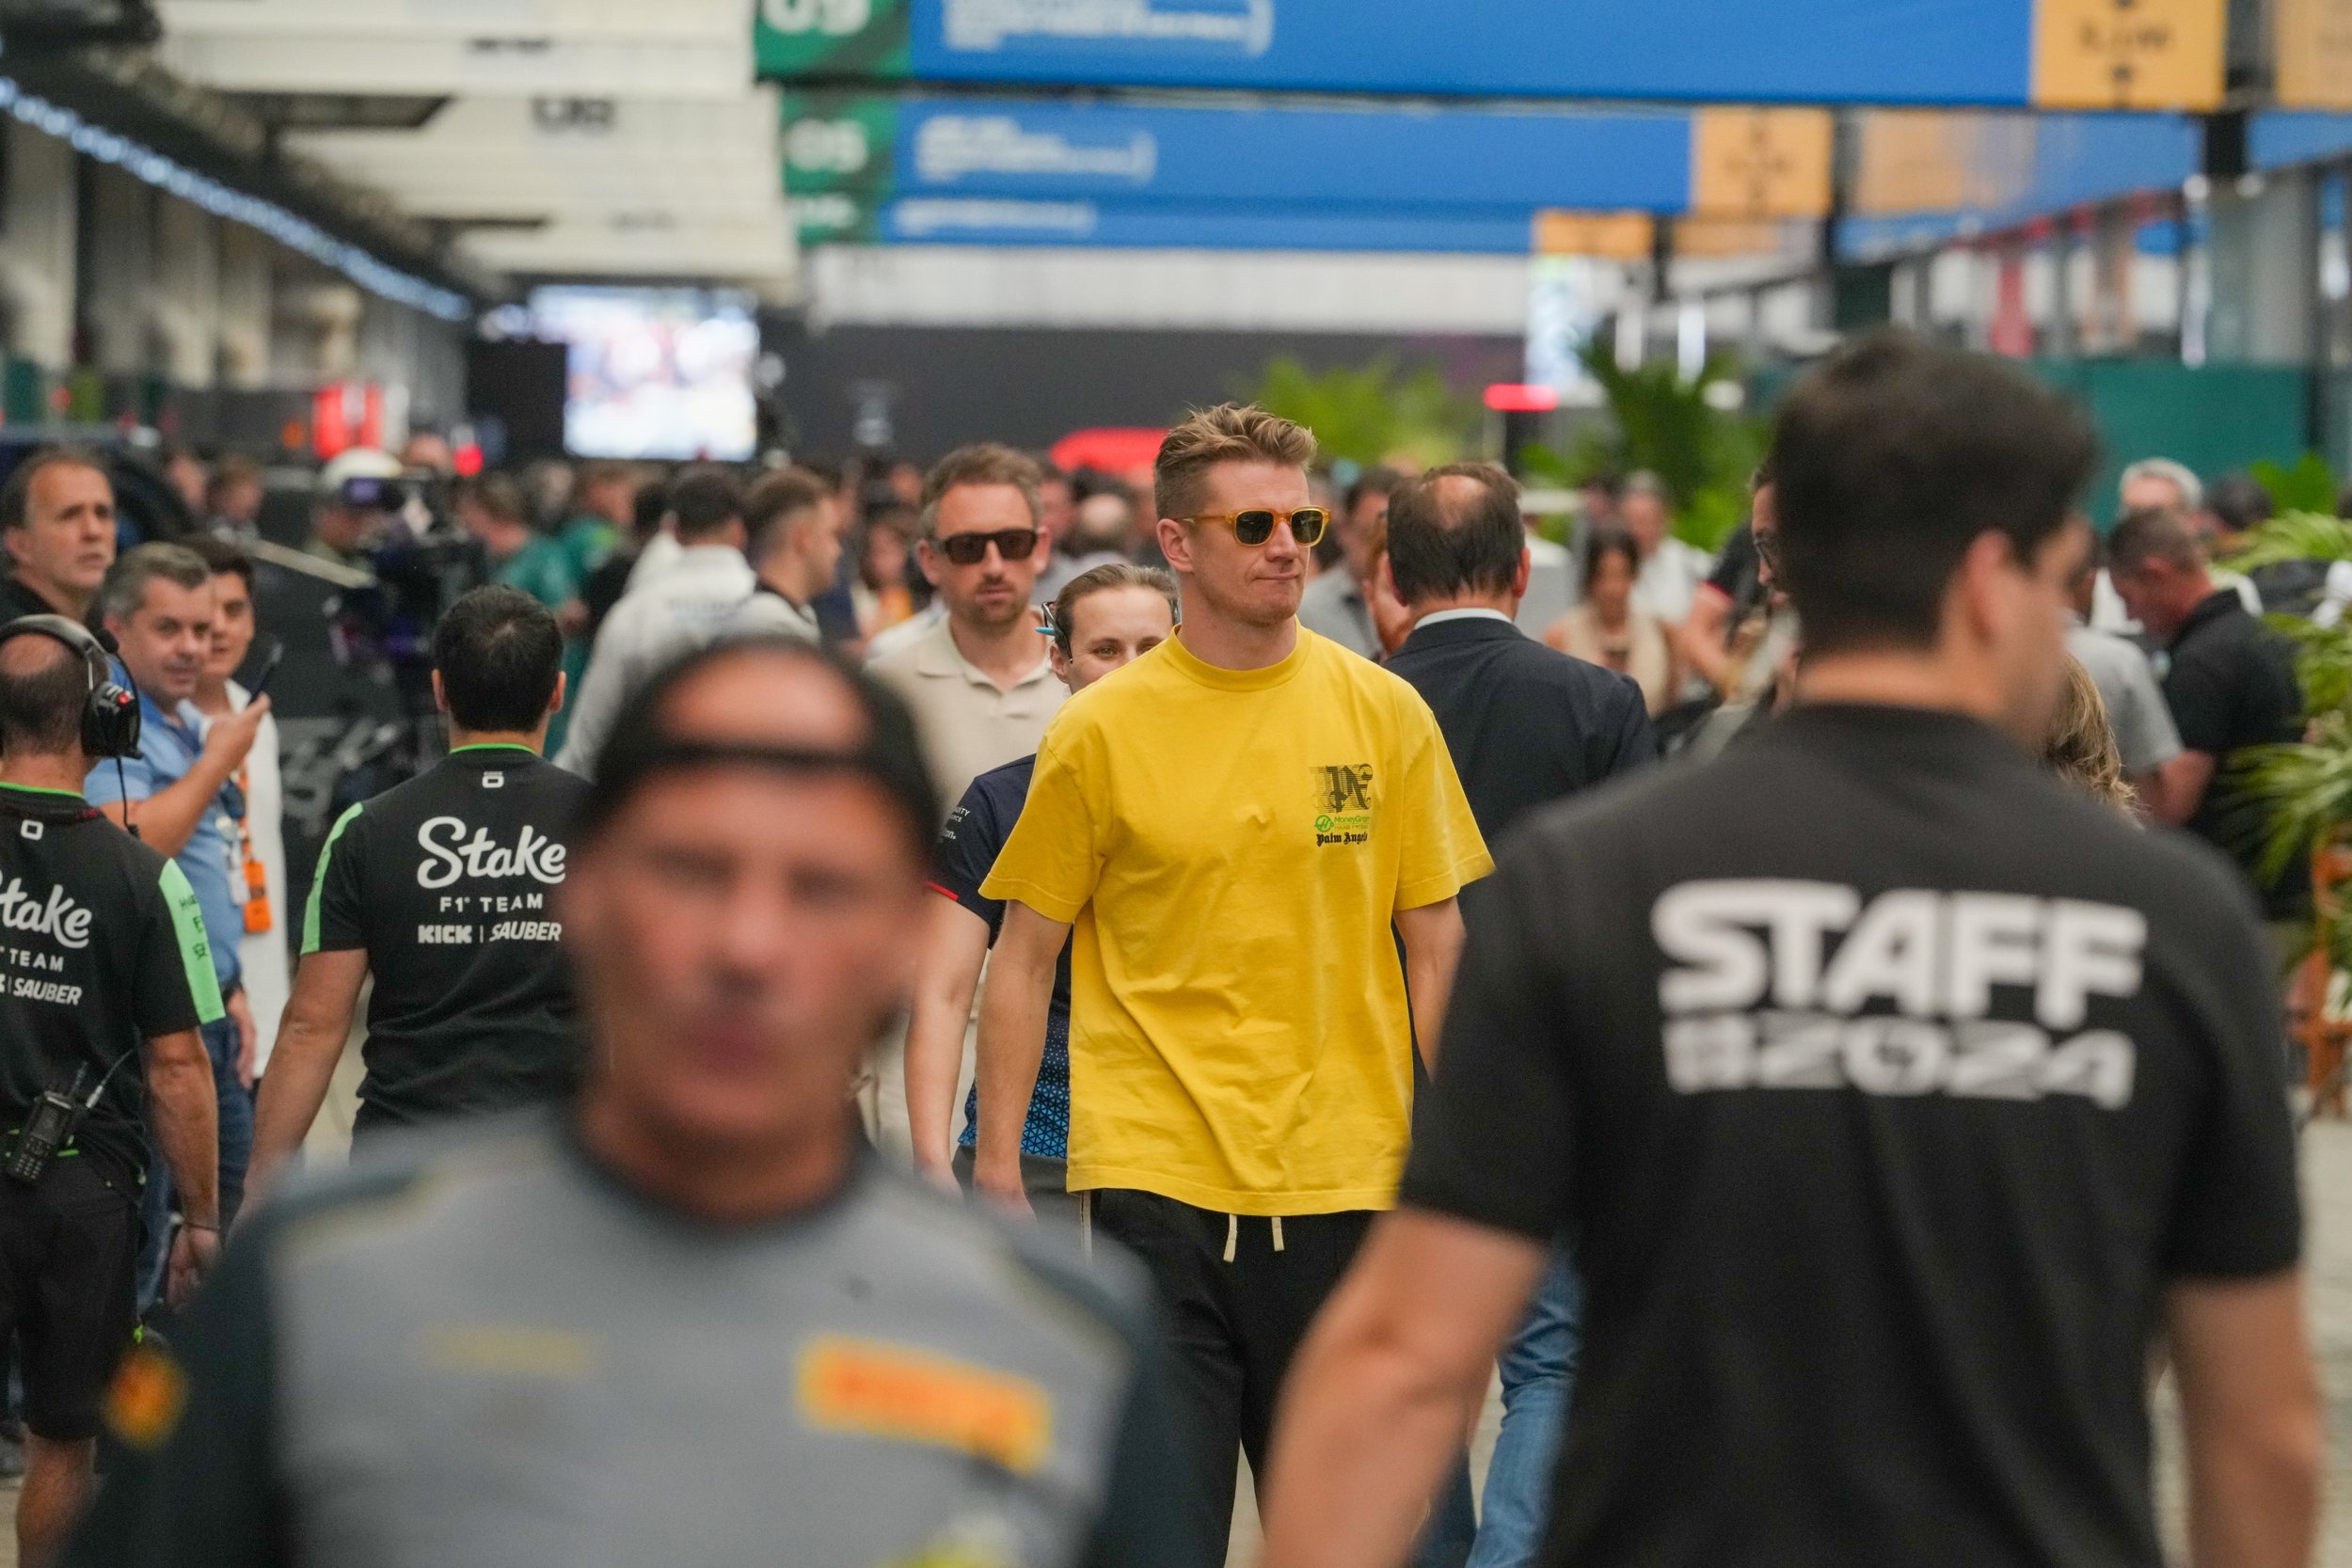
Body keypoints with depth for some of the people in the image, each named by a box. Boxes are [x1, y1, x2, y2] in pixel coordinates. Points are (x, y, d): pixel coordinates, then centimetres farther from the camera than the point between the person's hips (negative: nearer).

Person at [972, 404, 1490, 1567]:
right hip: (1157, 1175, -2)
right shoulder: (1099, 732, -1)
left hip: (1345, 1177, 2)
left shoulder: (1385, 714, 3)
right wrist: (997, 1167, -1)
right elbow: (1025, 958, 4)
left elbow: (1434, 949, 8)